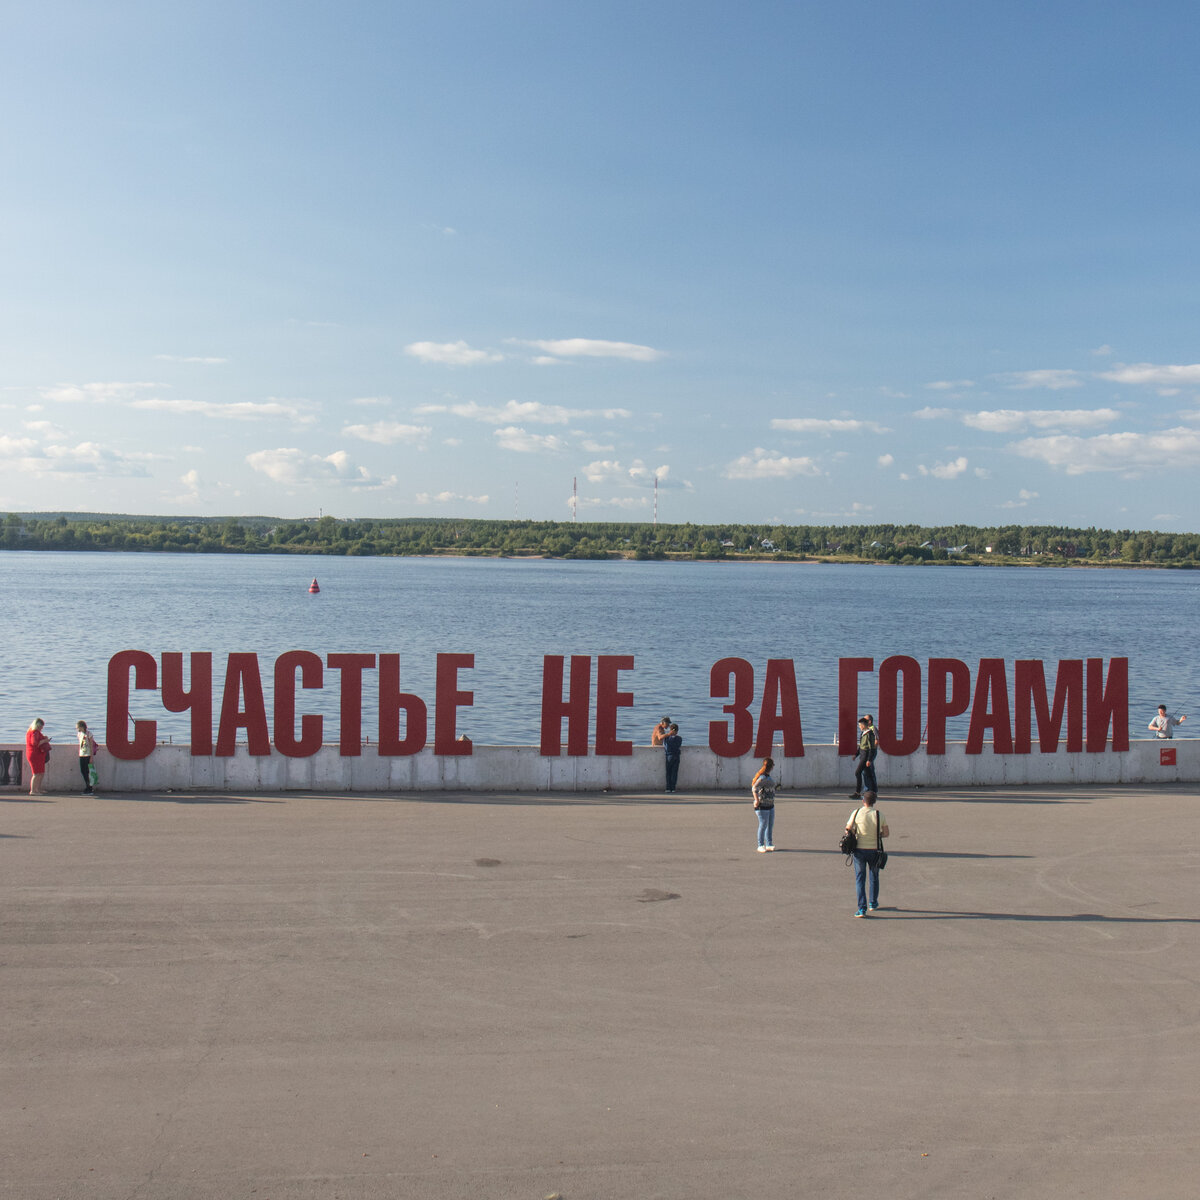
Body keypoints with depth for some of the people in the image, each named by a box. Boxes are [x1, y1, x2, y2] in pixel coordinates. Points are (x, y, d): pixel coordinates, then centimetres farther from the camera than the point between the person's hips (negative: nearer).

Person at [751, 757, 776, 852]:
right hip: (762, 806, -9)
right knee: (763, 826, -2)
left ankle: (769, 844, 21)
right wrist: (757, 800, -27)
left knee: (770, 825, 12)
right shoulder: (763, 778, -20)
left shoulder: (768, 777, 11)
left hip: (770, 805, 9)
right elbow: (754, 788, -31)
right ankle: (761, 846, 8)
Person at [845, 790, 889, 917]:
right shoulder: (879, 814, -5)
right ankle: (873, 904, 33)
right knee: (874, 878, 21)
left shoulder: (856, 813, -8)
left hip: (859, 850, -1)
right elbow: (886, 833, -3)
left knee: (860, 879, 3)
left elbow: (847, 830, -5)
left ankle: (862, 908, -6)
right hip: (874, 850, 1)